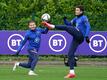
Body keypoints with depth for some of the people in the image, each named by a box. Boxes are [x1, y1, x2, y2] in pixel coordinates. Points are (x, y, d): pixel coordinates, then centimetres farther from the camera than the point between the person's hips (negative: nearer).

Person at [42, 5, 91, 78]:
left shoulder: (84, 18, 1)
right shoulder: (76, 19, 24)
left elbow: (88, 27, -10)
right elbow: (69, 24, 29)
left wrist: (86, 36, -23)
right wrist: (65, 19, 9)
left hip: (80, 36, -8)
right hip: (76, 38, 8)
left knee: (66, 28, -19)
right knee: (70, 54, 2)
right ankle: (72, 72, 0)